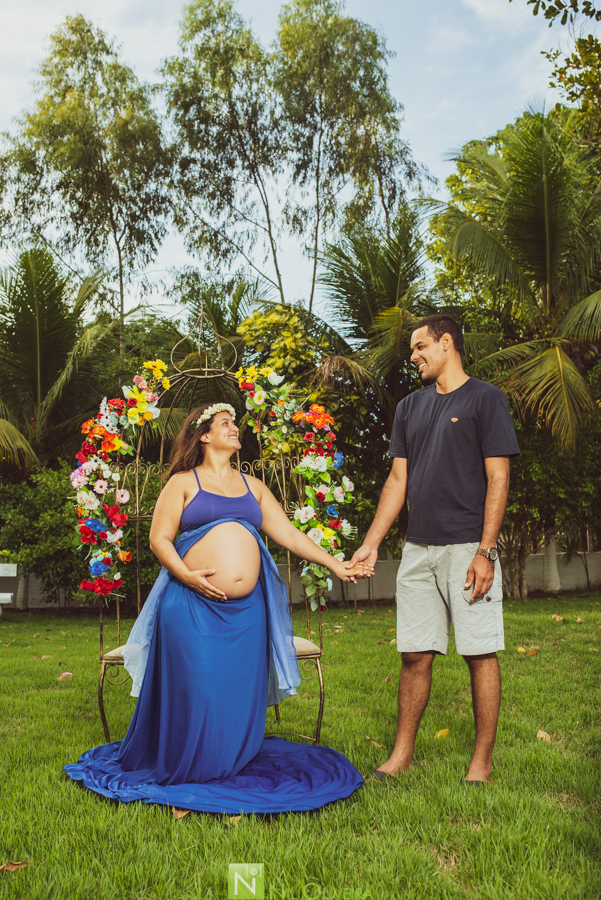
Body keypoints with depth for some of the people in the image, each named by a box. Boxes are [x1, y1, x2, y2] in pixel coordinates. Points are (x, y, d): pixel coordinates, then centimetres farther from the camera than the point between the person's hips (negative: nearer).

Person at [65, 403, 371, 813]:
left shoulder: (253, 487, 17)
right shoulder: (183, 483, 6)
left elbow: (290, 534, 14)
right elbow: (159, 538, 1)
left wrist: (335, 565, 8)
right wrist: (187, 575, -15)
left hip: (247, 608, 4)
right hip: (193, 605, -4)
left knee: (239, 695, 6)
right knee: (196, 693, -2)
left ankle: (230, 769, 23)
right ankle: (185, 774, 18)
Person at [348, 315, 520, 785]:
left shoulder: (485, 398, -1)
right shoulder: (410, 407, 16)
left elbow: (497, 478, -6)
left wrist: (485, 552, -13)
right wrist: (371, 544, 10)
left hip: (468, 548, -5)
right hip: (419, 548, 5)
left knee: (480, 653, 2)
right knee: (415, 654, 8)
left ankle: (483, 759, 14)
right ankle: (403, 753, 19)